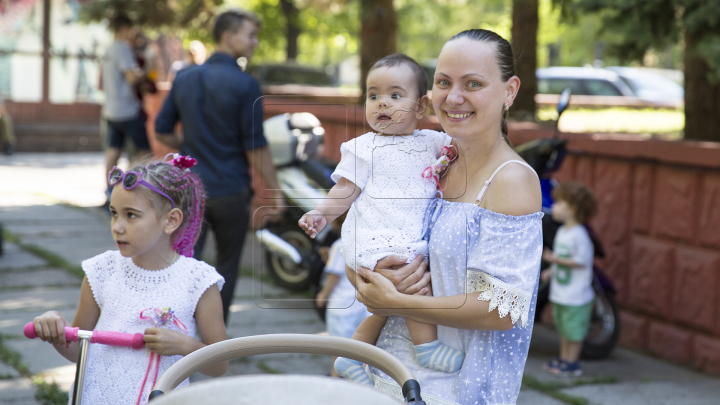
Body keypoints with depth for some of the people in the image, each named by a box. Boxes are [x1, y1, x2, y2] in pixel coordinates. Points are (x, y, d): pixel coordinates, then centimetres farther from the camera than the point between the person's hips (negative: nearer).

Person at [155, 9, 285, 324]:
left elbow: (162, 132, 10)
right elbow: (255, 147, -13)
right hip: (230, 191, -4)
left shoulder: (185, 78, 4)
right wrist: (274, 191, -3)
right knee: (226, 266, 14)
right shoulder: (244, 85, -14)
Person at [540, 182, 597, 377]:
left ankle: (572, 363, 9)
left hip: (576, 296, -9)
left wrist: (556, 260, -23)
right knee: (563, 327, 18)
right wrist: (551, 271, 9)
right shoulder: (562, 231, 10)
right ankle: (563, 358, 29)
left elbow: (581, 260, -23)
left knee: (573, 329, 0)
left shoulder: (579, 235, -20)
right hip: (560, 293, 9)